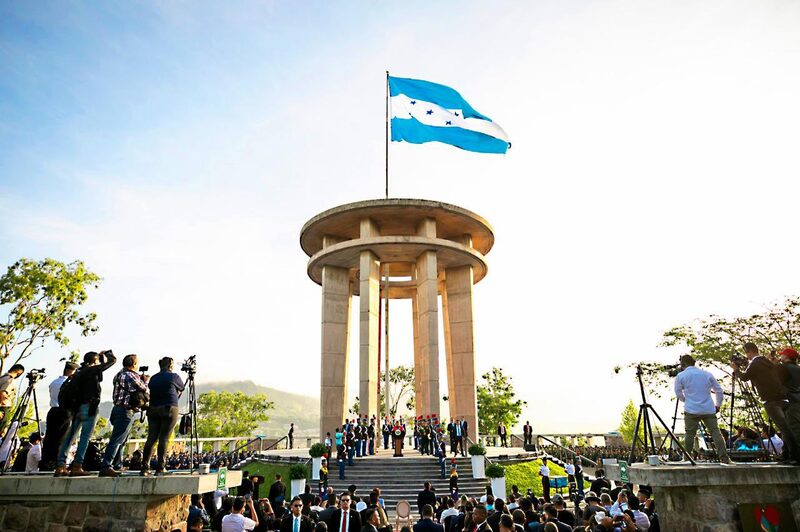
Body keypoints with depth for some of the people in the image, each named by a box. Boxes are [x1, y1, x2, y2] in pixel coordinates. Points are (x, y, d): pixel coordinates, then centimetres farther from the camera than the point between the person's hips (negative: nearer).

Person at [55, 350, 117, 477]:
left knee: (70, 437, 8)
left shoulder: (79, 372, 15)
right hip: (89, 407, -8)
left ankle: (60, 466, 6)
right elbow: (112, 360, 1)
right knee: (85, 437, -5)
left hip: (77, 408, 8)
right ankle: (77, 466, -8)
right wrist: (106, 354, 17)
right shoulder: (92, 370, -5)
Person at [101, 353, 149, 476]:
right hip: (125, 411, -11)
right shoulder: (129, 376, -16)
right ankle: (106, 467, -11)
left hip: (119, 410, 11)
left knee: (120, 441, 16)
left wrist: (140, 379, 14)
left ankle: (117, 467, 21)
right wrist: (145, 380, 8)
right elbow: (144, 389, -10)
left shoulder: (120, 374, 15)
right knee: (116, 440, -10)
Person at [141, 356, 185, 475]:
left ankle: (145, 467, 4)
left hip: (153, 410, 5)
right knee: (164, 438, -4)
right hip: (169, 409, -5)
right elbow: (181, 388, 13)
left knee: (151, 438, 6)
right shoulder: (173, 376, -1)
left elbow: (152, 392, 15)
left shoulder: (153, 378, 13)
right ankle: (160, 468, -4)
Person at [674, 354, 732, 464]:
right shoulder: (707, 374, 11)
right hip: (709, 410, 3)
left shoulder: (681, 376, 1)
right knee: (715, 432, 3)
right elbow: (719, 390, 15)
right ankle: (724, 458, -2)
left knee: (690, 434, 3)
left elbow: (678, 393, 10)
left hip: (691, 411, -3)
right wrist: (718, 405, 26)